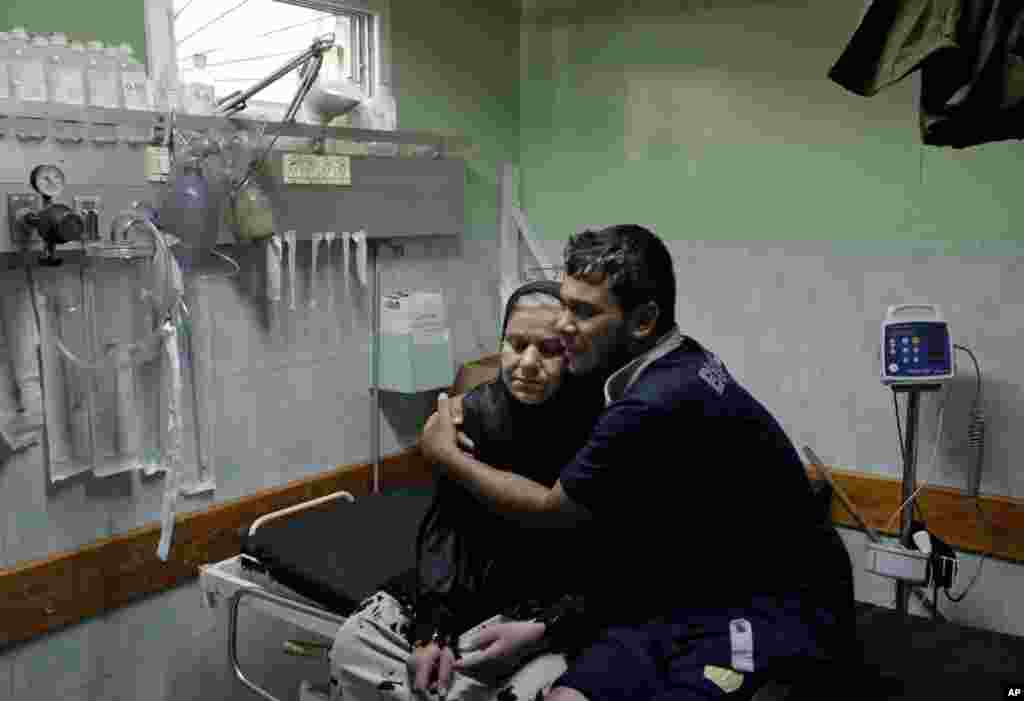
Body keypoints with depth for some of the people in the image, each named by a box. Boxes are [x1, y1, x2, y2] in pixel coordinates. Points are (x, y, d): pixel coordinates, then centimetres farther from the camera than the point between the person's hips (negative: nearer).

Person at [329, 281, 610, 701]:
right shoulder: (477, 413, -6)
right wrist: (433, 625, -13)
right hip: (474, 582, 5)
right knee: (356, 644, -5)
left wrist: (544, 627, -26)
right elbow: (445, 523, -4)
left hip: (559, 607, -4)